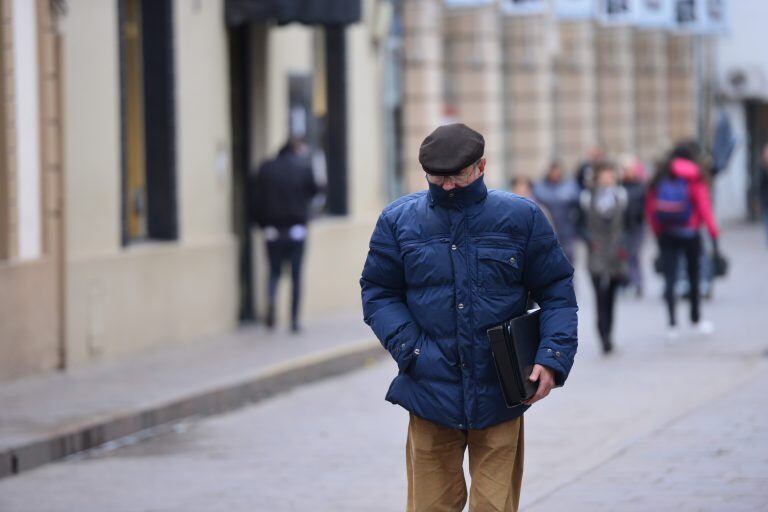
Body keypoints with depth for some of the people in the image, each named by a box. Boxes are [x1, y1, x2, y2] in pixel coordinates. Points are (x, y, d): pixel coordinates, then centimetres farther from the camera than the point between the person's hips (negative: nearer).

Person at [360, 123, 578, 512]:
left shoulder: (521, 217, 2)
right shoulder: (398, 221, 3)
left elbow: (556, 291, 5)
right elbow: (378, 293, 7)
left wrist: (552, 359, -9)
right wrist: (410, 349, -9)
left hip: (500, 397, -1)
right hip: (431, 392, 1)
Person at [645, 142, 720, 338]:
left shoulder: (660, 178, 6)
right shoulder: (694, 178, -4)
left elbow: (650, 209, 4)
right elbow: (704, 207, -9)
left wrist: (657, 232, 11)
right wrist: (713, 234, -8)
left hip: (665, 234, 2)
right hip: (689, 232, -2)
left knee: (669, 278, -2)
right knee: (693, 276, 12)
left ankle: (672, 323, -13)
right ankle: (696, 319, 22)